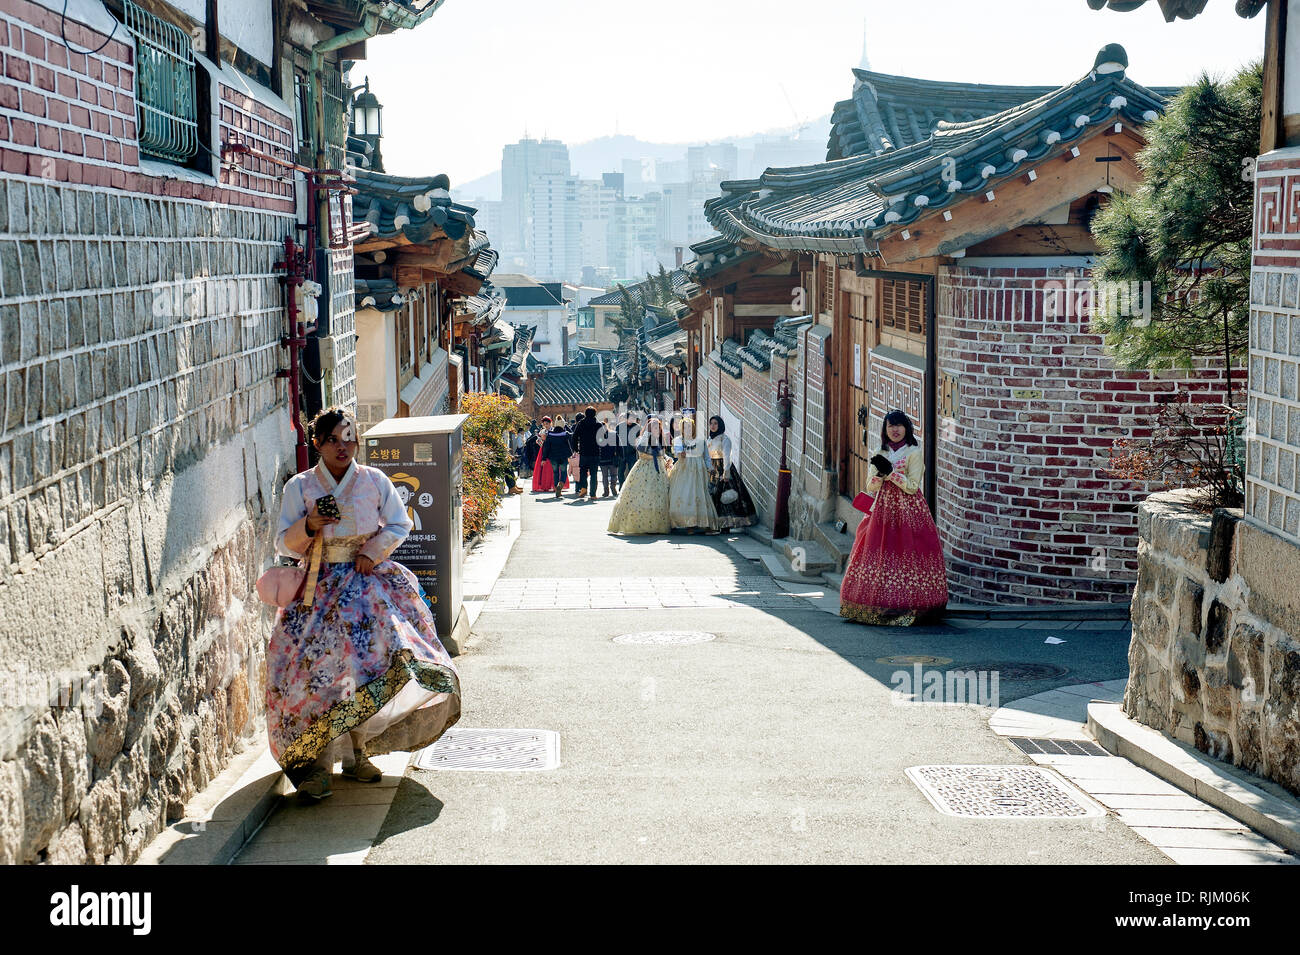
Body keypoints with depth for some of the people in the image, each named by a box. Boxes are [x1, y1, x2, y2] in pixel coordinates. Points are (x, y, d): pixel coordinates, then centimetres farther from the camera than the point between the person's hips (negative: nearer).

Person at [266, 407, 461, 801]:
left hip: (368, 580, 1)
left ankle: (357, 753, 7)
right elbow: (284, 544, 2)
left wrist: (372, 551, -5)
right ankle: (313, 764, -7)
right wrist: (309, 526, -17)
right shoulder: (300, 487, 1)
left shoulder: (375, 481, 3)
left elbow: (399, 526, 10)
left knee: (367, 662, -8)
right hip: (320, 587, -1)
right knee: (318, 666, -13)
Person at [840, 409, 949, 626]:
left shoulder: (914, 453, -3)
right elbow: (871, 488, 12)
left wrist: (890, 472, -15)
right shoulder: (880, 453, 12)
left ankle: (905, 605, -6)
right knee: (878, 555, 0)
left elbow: (912, 486, -10)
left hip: (907, 509, -5)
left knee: (905, 556, -9)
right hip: (883, 508, 5)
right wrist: (879, 475, -8)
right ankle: (880, 605, 4)